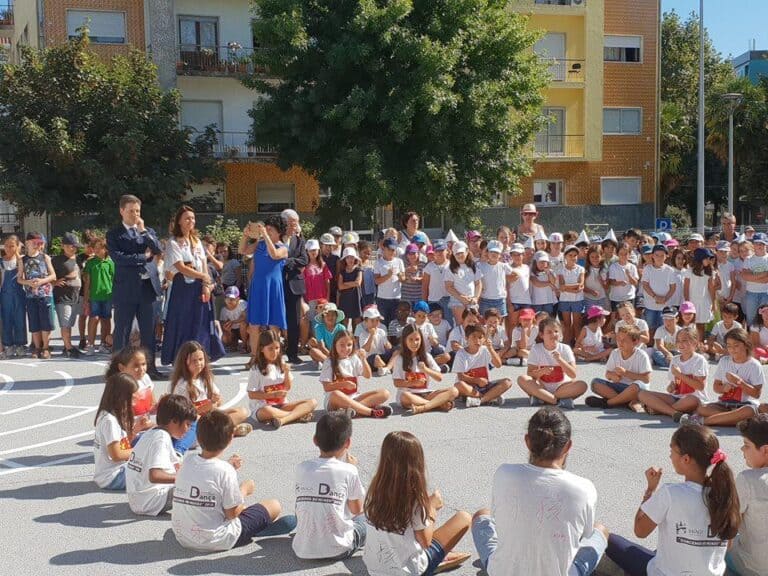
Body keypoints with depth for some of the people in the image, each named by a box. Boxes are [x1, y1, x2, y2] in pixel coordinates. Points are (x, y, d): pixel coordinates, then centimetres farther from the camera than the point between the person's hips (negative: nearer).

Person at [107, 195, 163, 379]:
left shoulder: (148, 231, 14)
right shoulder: (114, 234, 2)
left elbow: (158, 250, -3)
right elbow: (117, 257, -13)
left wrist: (143, 231, -6)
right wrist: (143, 257, -9)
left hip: (146, 287, 4)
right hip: (125, 289, -4)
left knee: (149, 331, 6)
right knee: (122, 331, 2)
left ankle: (150, 367, 13)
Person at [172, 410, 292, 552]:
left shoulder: (188, 461, -3)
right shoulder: (225, 471, -21)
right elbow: (232, 513, -13)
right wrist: (244, 491, 4)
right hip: (215, 542, -7)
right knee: (274, 506, 4)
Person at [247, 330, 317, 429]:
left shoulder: (281, 365, 8)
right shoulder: (256, 370, -8)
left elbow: (288, 388, 9)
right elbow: (251, 395, -9)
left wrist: (287, 373, -8)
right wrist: (274, 394, -17)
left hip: (282, 405, 6)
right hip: (262, 408, -5)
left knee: (312, 402, -13)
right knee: (268, 412, -42)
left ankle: (283, 419, -33)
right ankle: (298, 415, -22)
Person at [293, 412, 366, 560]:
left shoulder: (301, 468, 0)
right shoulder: (348, 471, -9)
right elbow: (356, 510, 4)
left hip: (303, 551, 4)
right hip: (338, 550, -4)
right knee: (367, 516, 22)